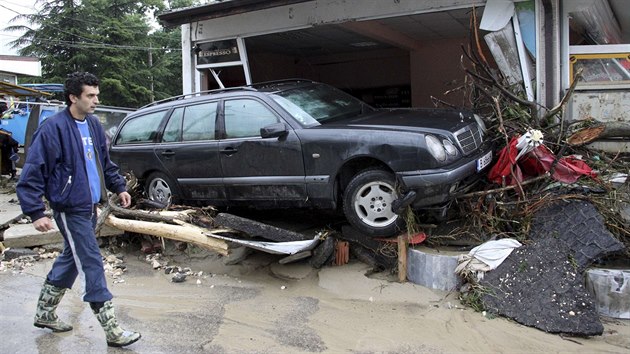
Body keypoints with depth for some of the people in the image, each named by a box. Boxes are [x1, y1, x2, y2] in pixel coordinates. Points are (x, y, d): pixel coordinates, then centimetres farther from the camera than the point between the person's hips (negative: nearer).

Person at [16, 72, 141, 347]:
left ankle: (44, 313, 38)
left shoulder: (93, 124, 8)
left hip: (90, 207, 9)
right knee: (91, 265, -6)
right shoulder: (53, 128, -17)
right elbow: (32, 173, -16)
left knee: (71, 259, 20)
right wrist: (36, 212, -19)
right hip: (70, 210, -9)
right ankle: (111, 329, 2)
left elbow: (105, 162, 21)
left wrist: (119, 187, 17)